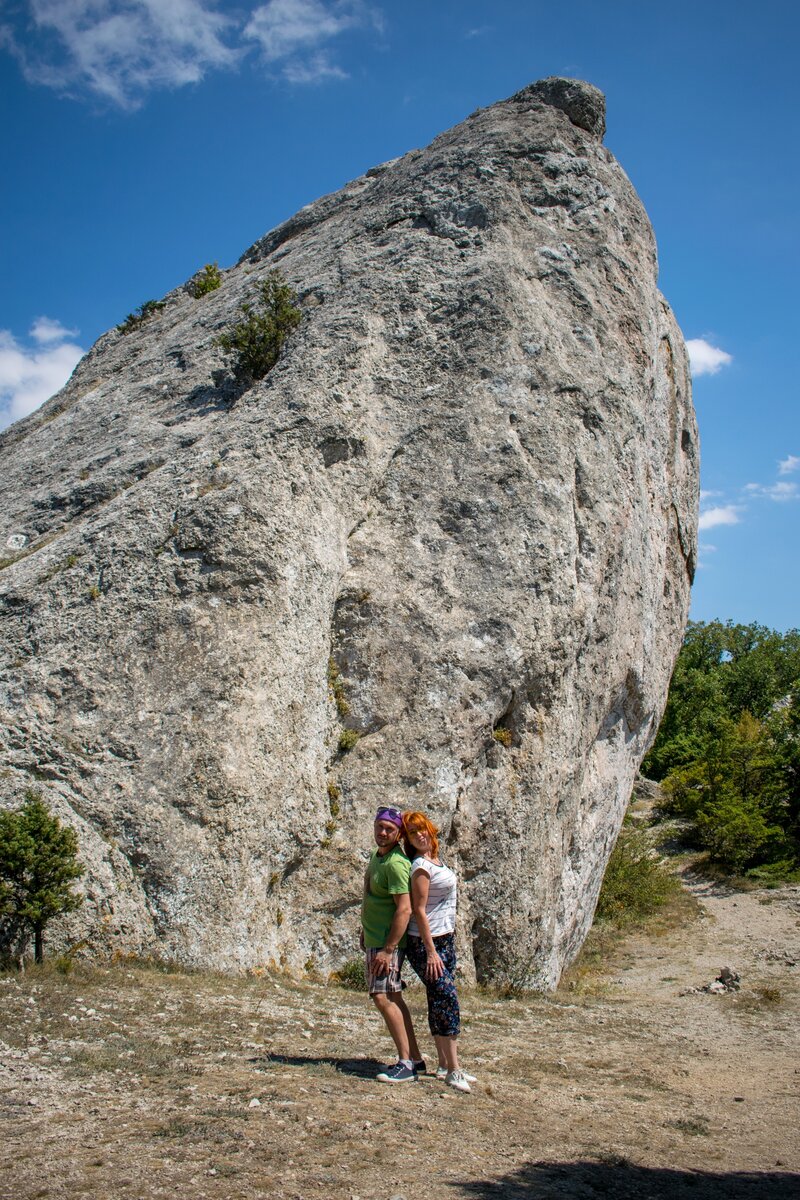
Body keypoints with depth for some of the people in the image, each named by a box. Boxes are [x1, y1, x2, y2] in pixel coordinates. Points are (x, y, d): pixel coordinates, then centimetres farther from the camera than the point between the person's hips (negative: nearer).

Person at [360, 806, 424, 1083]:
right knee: (393, 998, 12)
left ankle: (406, 1063, -8)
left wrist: (388, 950, -25)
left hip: (388, 942, -10)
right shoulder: (376, 855, 11)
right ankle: (415, 1058, 18)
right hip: (374, 940, 10)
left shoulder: (395, 863, -20)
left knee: (383, 997, -13)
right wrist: (365, 931, 25)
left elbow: (404, 909, -25)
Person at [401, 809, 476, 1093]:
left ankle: (444, 1065, 18)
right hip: (426, 942, -9)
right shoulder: (421, 867, -17)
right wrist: (431, 952, -19)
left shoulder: (435, 860, 10)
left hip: (445, 939, 9)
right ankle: (453, 1070, -9)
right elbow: (419, 910, -19)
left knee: (440, 1001, 11)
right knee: (447, 999, -12)